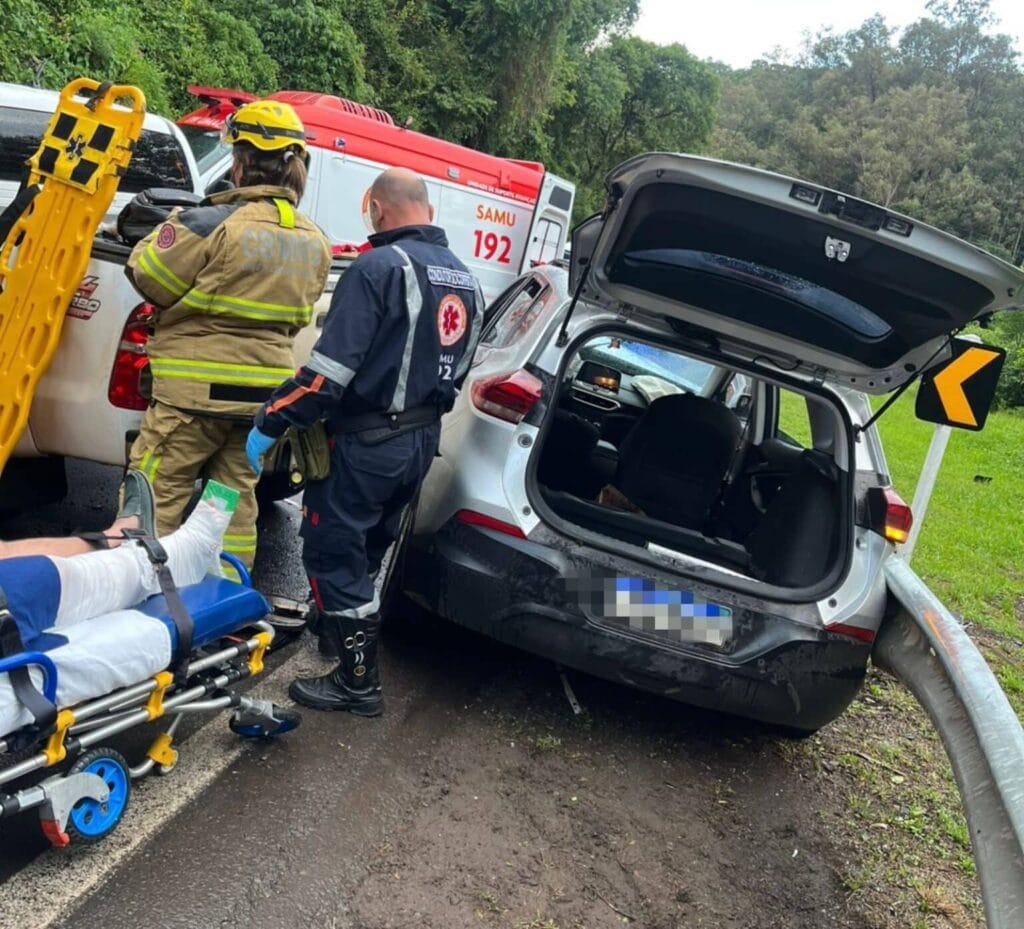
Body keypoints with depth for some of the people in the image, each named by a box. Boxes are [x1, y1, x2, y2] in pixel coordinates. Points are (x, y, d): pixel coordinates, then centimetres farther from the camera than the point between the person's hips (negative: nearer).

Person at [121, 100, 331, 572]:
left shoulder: (213, 224, -17)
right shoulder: (314, 242, 5)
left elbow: (148, 278, -6)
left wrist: (173, 228, 9)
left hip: (197, 391, -7)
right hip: (264, 394, 7)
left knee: (154, 498, 3)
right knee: (236, 498, 16)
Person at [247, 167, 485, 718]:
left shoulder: (379, 267, -19)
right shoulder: (464, 279, 9)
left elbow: (330, 367, -24)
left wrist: (269, 424, -16)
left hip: (365, 442, -9)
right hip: (422, 440, 9)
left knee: (332, 553, 3)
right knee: (367, 548, 24)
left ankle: (360, 682, 9)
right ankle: (333, 625, 44)